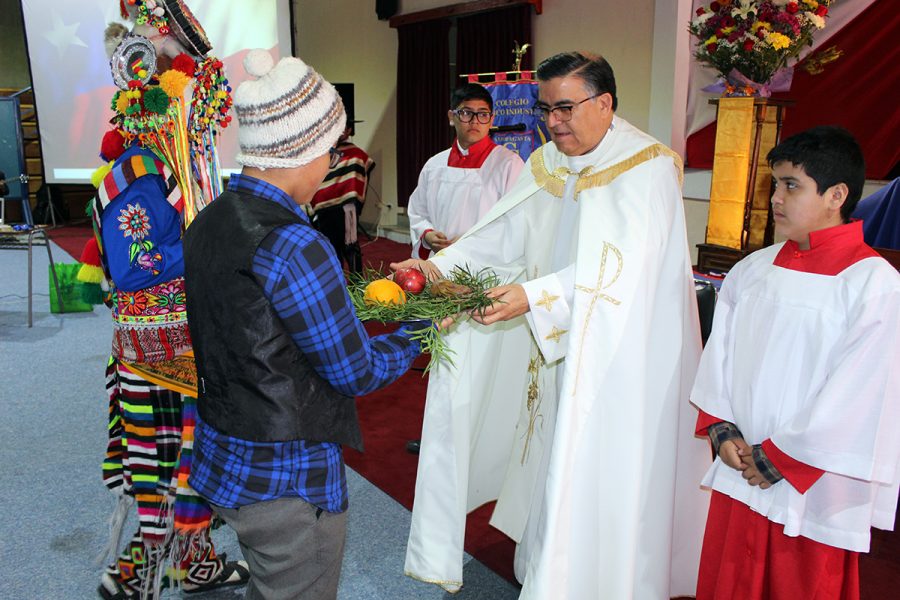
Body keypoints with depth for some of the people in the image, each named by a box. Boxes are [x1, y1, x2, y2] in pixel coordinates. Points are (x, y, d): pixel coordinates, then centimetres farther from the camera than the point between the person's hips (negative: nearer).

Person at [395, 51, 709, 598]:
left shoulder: (648, 167, -14)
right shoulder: (549, 164, 8)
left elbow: (621, 265, -26)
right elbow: (504, 233, 2)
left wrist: (534, 296, -36)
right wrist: (438, 266, -11)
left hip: (626, 352, -6)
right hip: (562, 343, 6)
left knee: (605, 478, 2)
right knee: (555, 460, 14)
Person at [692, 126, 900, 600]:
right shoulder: (751, 271, 4)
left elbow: (858, 396, -15)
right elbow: (719, 354, 8)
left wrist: (778, 458, -12)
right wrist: (722, 430, -3)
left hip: (812, 493, -5)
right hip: (738, 473, 5)